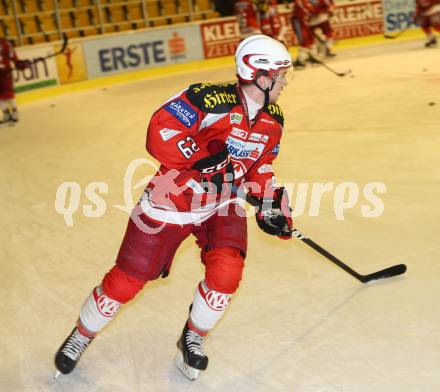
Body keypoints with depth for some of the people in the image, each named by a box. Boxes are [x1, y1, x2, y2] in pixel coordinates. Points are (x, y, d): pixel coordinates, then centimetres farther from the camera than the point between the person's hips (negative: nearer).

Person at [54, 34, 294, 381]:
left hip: (224, 202, 5)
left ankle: (192, 339, 11)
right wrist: (204, 158, -31)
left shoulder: (273, 120, 0)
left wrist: (270, 204, 2)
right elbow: (160, 132, -28)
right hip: (173, 199, -5)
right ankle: (81, 336, 30)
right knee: (127, 279, 2)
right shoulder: (211, 100, -25)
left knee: (226, 271, -19)